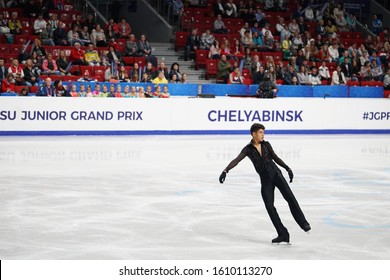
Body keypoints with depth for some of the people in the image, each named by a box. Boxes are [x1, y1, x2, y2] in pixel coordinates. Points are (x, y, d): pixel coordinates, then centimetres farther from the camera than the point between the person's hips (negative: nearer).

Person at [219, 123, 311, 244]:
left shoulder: (266, 145, 4)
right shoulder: (248, 149, -4)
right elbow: (236, 160, -16)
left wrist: (288, 168, 11)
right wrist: (225, 170, -31)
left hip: (275, 173, 1)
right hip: (265, 179, -1)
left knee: (290, 197, -15)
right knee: (269, 206, -6)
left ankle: (303, 223, -5)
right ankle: (282, 234, 0)